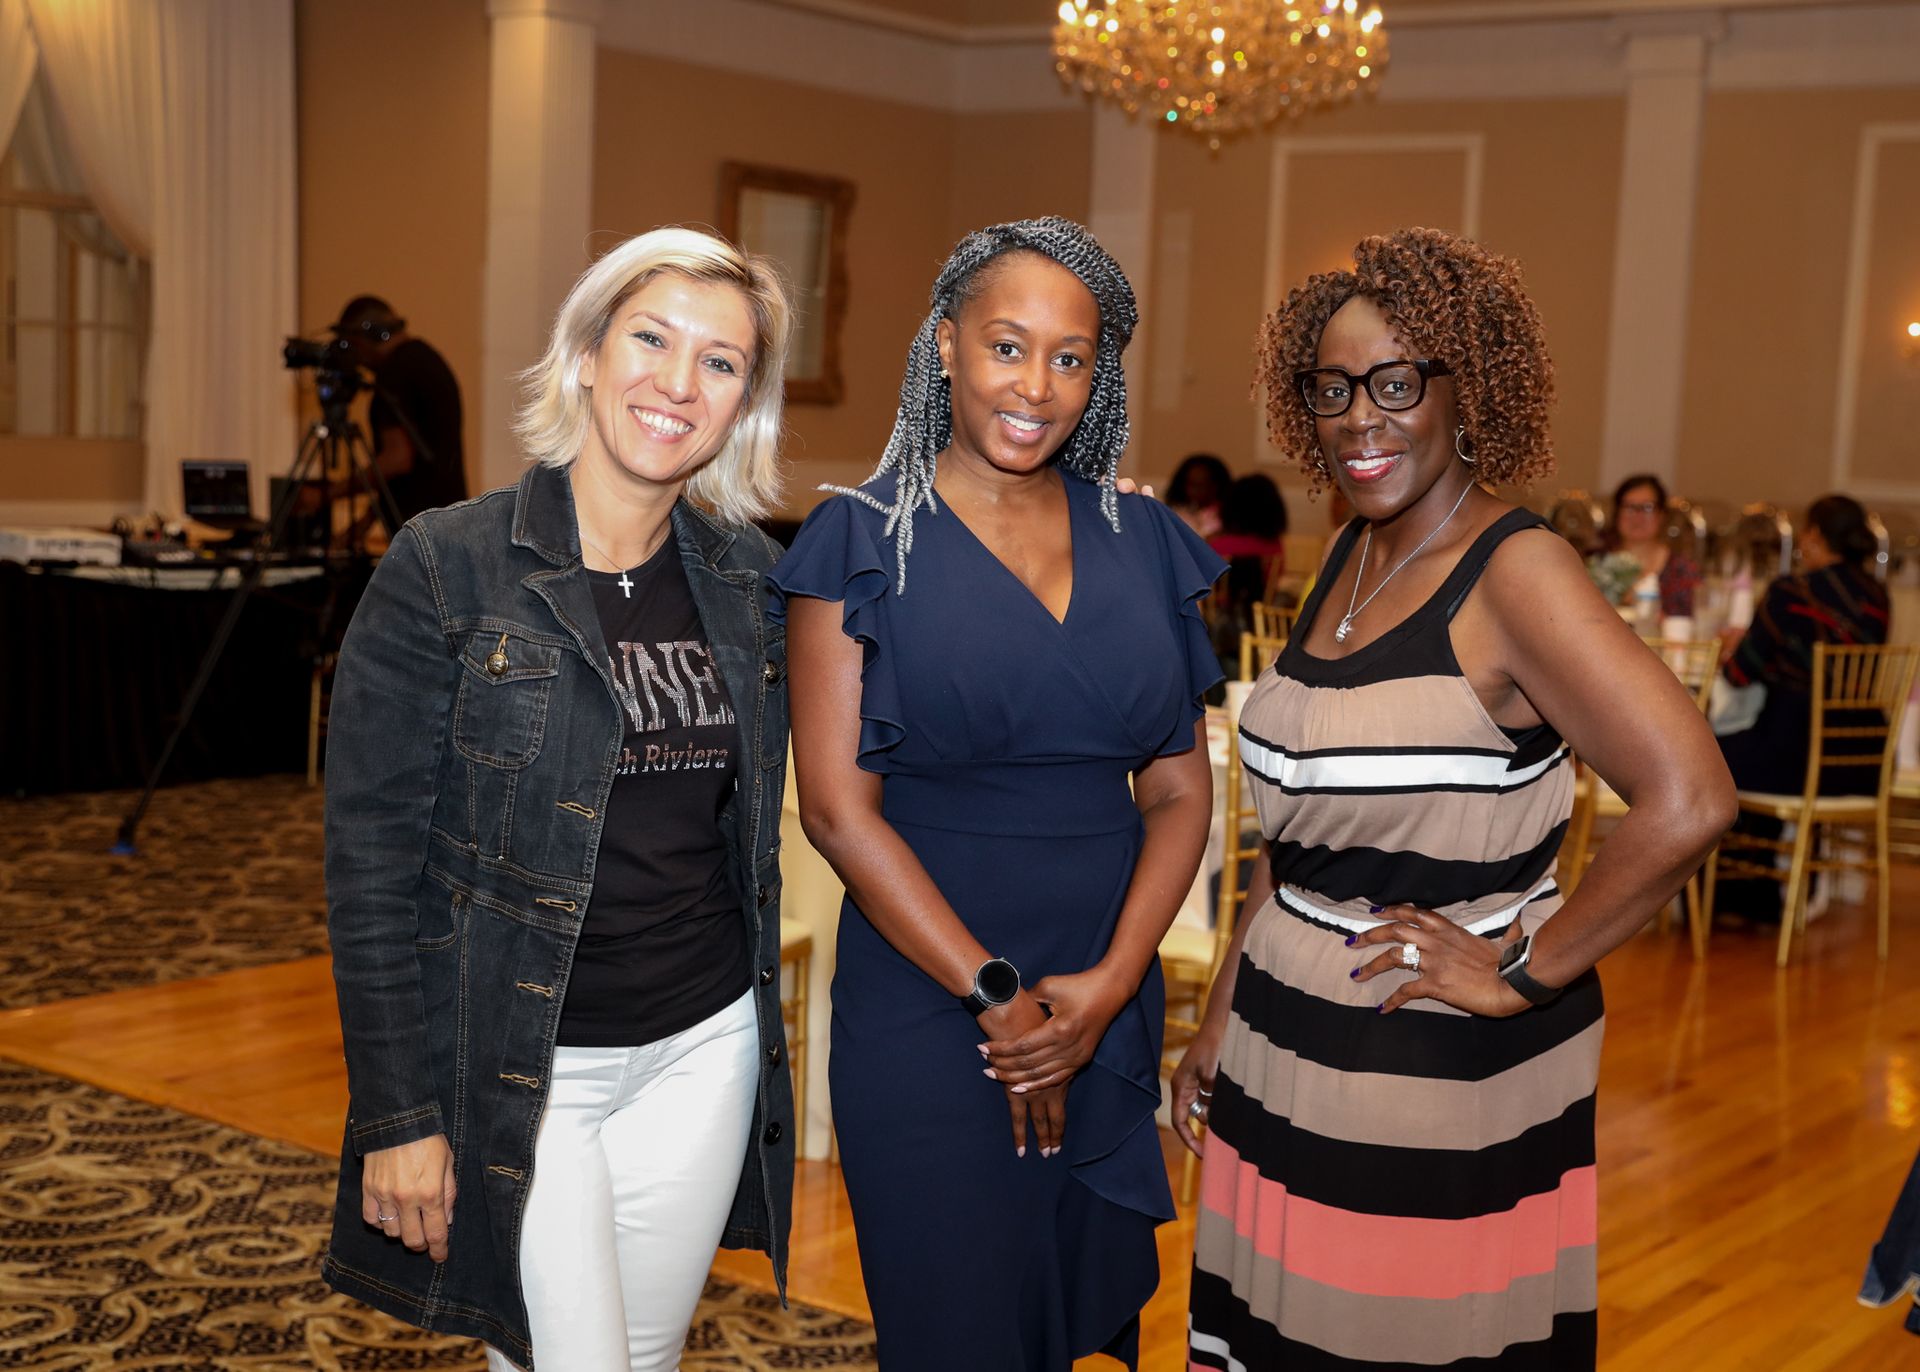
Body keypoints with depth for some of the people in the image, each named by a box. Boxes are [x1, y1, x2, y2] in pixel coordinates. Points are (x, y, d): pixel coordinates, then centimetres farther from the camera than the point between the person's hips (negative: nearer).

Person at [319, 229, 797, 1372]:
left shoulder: (749, 577, 3)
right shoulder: (447, 568, -10)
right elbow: (371, 856, -10)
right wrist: (397, 1115, -11)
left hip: (704, 1051, 5)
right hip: (519, 1069, -4)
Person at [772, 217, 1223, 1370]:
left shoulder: (1143, 542, 6)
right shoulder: (865, 540, -5)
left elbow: (1182, 788, 4)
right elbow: (838, 807, -11)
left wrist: (1108, 985, -9)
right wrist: (996, 994, -13)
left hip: (1111, 1014, 4)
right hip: (927, 1017, -4)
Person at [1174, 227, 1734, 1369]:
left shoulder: (1513, 570, -16)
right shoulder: (1350, 560, 8)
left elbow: (1688, 800, -27)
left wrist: (1526, 972, -18)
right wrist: (1222, 1017, 14)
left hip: (1445, 1066, -7)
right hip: (1288, 1057, 7)